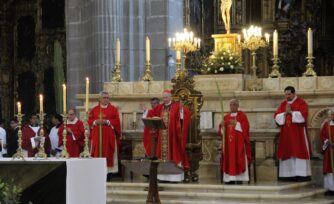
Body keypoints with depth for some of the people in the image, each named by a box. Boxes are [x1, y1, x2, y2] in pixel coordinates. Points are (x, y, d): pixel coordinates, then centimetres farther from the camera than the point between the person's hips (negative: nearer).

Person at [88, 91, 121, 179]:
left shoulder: (113, 109, 4)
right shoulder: (94, 109, 11)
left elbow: (116, 122, -3)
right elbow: (90, 121, 8)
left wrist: (107, 122, -15)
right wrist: (96, 122, -12)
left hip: (109, 136, -2)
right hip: (97, 136, 2)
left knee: (108, 154, -3)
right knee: (98, 154, 0)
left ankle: (108, 177, 0)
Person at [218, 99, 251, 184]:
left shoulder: (242, 115, 2)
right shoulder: (226, 117, 15)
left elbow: (245, 127, -8)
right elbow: (221, 130, 14)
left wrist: (236, 124, -18)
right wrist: (222, 126, -7)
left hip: (238, 143, -4)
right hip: (228, 142, 4)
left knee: (238, 159, -8)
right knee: (229, 160, 0)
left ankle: (239, 178, -8)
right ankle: (230, 179, 1)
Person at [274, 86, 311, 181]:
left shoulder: (301, 103, -1)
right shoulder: (282, 104, 14)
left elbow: (303, 115, -14)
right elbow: (276, 116, 7)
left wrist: (291, 112, -12)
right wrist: (285, 113, -10)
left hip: (298, 133, -5)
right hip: (286, 133, 5)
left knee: (299, 152, -7)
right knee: (287, 152, 1)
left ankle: (302, 174, -8)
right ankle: (288, 175, 2)